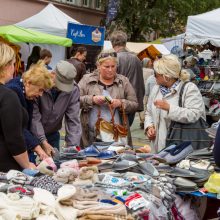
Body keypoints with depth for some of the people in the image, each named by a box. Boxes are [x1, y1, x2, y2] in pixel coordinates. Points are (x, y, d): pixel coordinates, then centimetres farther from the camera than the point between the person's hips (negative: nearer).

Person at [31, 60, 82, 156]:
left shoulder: (73, 89, -13)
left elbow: (73, 119, -14)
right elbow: (34, 116, -23)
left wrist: (73, 146, -23)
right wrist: (43, 142, -28)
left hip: (53, 134, 3)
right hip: (32, 133, -3)